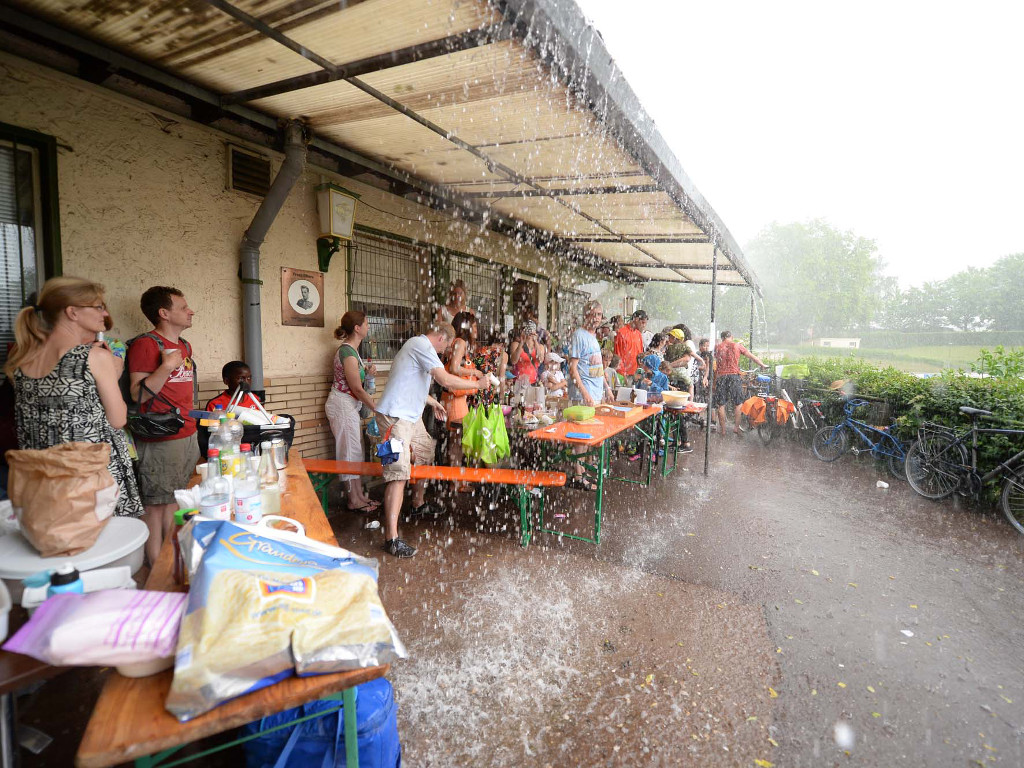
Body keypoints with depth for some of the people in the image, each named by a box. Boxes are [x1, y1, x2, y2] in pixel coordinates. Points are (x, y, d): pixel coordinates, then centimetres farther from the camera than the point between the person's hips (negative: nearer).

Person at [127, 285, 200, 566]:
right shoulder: (145, 345, -11)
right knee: (155, 504, 2)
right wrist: (166, 367, -26)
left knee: (174, 500, 16)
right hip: (159, 441, -8)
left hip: (187, 436, 8)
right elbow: (138, 394, -16)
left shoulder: (185, 345, 15)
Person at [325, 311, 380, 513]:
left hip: (351, 405, 10)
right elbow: (357, 389, -19)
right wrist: (377, 408, -13)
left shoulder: (351, 350, 10)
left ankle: (358, 495, 22)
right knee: (351, 451, -2)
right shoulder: (348, 352, -20)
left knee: (356, 451, 13)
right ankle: (355, 500, 9)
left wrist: (367, 372, 1)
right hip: (343, 404, -10)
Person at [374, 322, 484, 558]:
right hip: (395, 416, -11)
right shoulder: (422, 345, -15)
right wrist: (477, 384, -14)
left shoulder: (417, 345, 18)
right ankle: (392, 538, -15)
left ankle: (419, 505, 41)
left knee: (425, 454, 22)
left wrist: (433, 402, 36)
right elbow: (445, 380, -25)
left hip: (411, 415, 11)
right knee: (399, 472, -15)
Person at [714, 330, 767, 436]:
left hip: (721, 377, 1)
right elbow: (751, 356, 11)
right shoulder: (737, 346, 6)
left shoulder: (717, 348, 7)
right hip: (734, 375, -1)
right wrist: (762, 365, 23)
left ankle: (722, 429, 8)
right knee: (737, 403, 11)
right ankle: (737, 427, 11)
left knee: (721, 405, 5)